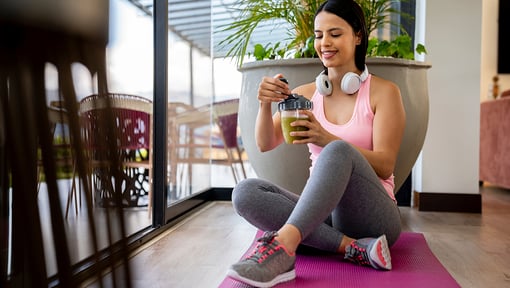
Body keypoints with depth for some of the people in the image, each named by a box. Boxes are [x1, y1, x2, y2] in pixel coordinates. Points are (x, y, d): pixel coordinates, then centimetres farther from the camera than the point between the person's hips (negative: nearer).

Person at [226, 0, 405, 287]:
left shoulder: (384, 92, 0)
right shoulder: (306, 94, 10)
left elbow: (385, 165, -10)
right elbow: (265, 144, -1)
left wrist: (327, 140, -26)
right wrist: (265, 104, -22)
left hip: (371, 217, -4)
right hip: (321, 214, 4)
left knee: (338, 151, -33)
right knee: (246, 192, -23)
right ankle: (355, 248, -29)